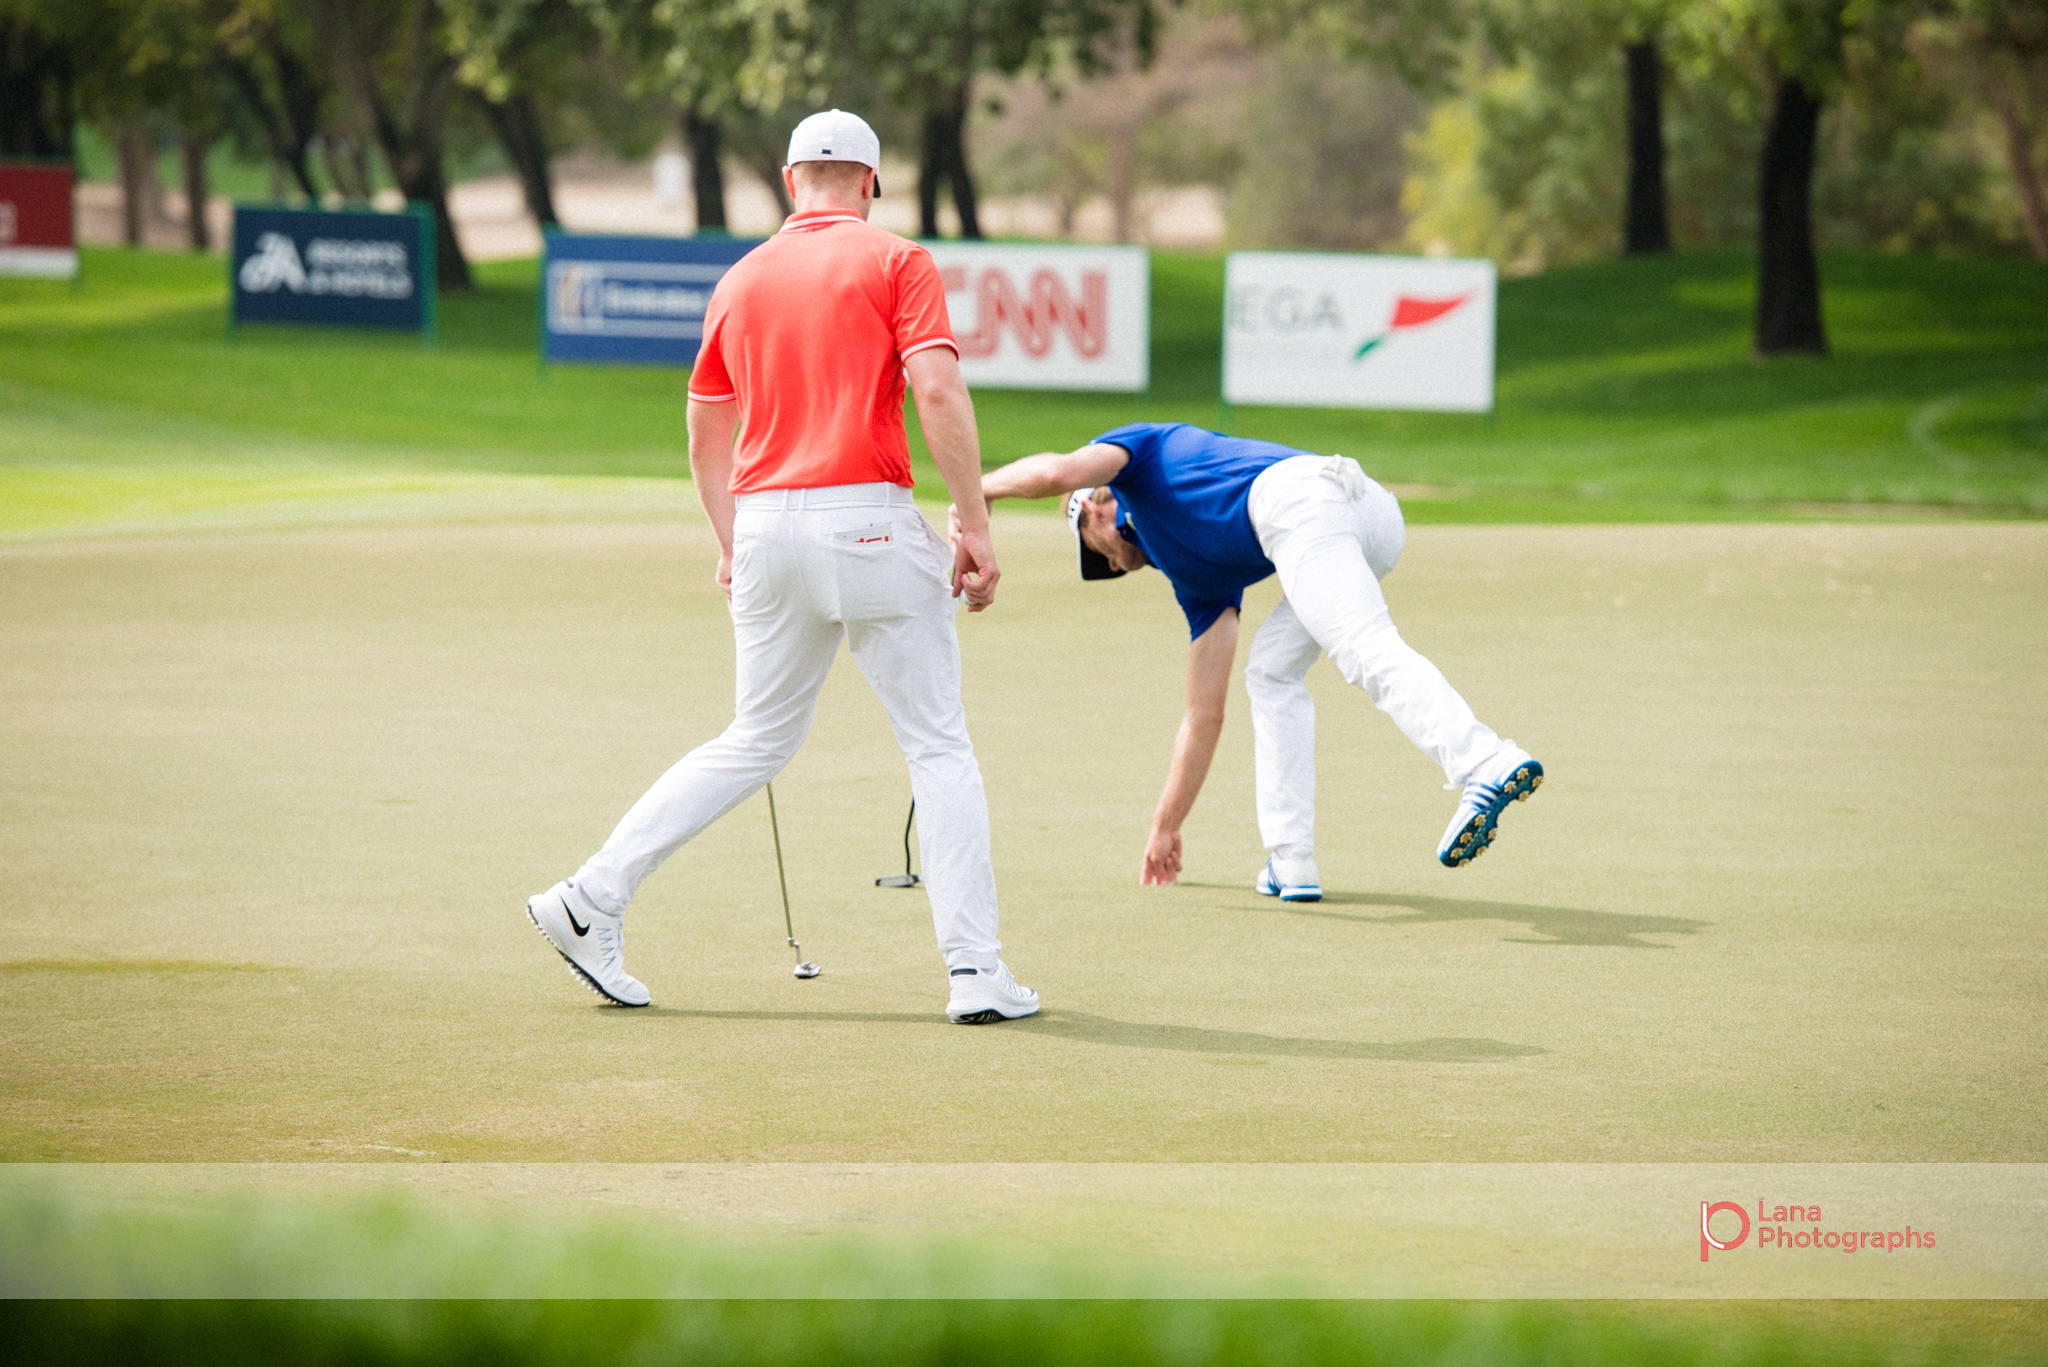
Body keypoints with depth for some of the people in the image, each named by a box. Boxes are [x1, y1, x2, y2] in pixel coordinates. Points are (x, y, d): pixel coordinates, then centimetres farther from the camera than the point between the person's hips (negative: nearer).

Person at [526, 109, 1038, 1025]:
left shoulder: (742, 280, 14)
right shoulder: (896, 262, -1)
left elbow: (706, 433, 20)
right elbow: (937, 390, -13)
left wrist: (733, 547, 29)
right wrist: (975, 526, -11)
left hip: (765, 523, 5)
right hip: (869, 520, -5)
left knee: (758, 742, 17)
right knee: (938, 745, 2)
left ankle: (592, 901, 12)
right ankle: (976, 972, -4)